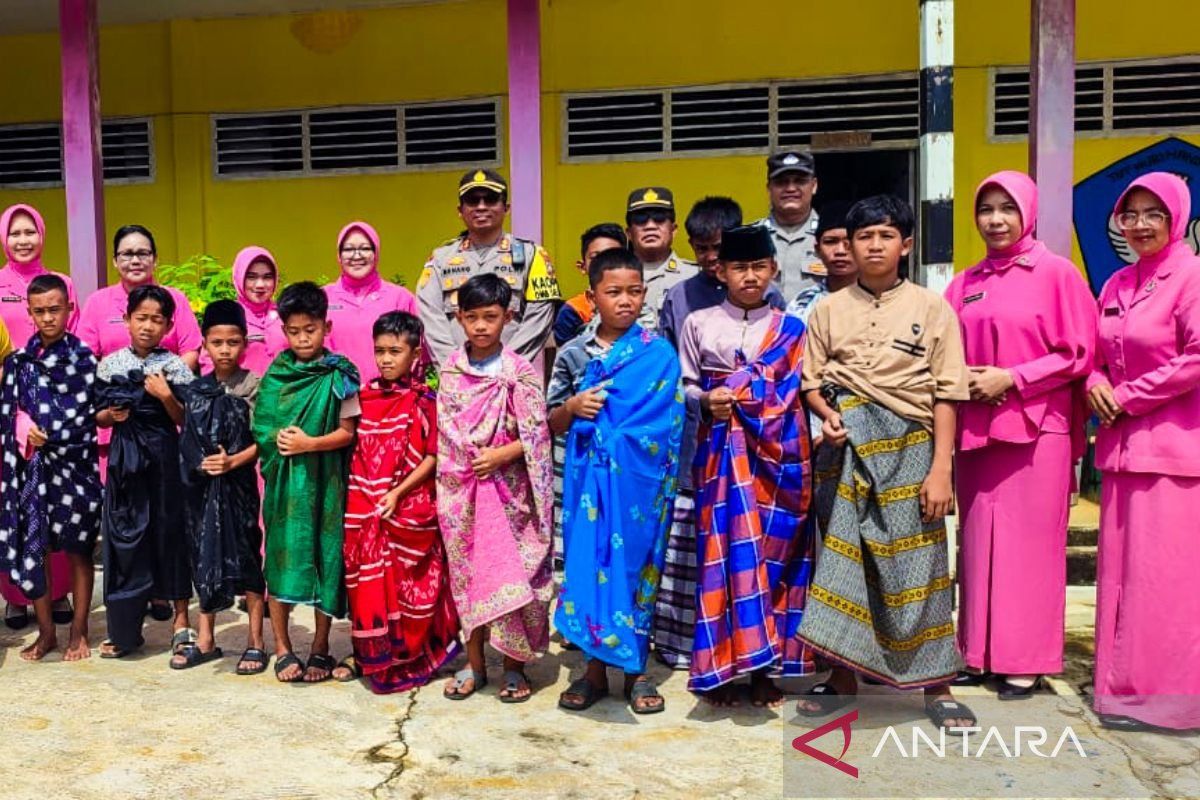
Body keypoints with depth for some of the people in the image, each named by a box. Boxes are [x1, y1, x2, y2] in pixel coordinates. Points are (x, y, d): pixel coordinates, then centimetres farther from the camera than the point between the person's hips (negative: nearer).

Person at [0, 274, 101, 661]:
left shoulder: (83, 358, -2)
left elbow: (83, 416, -8)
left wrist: (46, 435, -12)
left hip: (73, 466, -3)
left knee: (78, 548, 7)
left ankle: (78, 632, 19)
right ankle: (46, 632, 20)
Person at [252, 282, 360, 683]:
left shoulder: (339, 376, -3)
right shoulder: (275, 374, 6)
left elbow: (348, 433, -5)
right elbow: (260, 427, 9)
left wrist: (309, 443, -16)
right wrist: (278, 439, -8)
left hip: (323, 481, -2)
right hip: (283, 480, 2)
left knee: (325, 559, 4)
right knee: (281, 558, 4)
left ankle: (320, 648, 19)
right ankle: (282, 647, 19)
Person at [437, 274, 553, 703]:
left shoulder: (519, 372, -4)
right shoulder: (450, 370, 5)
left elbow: (536, 436, -5)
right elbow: (444, 431, 8)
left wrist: (501, 455, -18)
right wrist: (447, 484, 1)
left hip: (506, 490, -3)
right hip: (461, 490, 3)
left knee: (510, 575, 1)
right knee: (466, 575, 9)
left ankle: (513, 666, 16)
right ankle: (474, 664, 23)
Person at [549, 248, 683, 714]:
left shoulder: (659, 354, -1)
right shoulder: (572, 354, 6)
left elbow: (664, 423, -6)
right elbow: (553, 425, 9)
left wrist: (610, 439, -12)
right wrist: (572, 406, -11)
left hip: (638, 479, -2)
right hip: (588, 478, 2)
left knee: (636, 561, 5)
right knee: (588, 560, 4)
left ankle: (635, 669, 20)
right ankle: (595, 667, 18)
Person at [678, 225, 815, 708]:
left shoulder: (790, 329, 8)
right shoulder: (698, 323, 8)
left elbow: (794, 393, 3)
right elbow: (685, 386, 7)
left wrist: (734, 393, -10)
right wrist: (707, 400, -14)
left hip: (777, 452, 1)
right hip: (722, 452, -1)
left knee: (775, 551, 3)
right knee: (726, 552, -3)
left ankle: (766, 667, 14)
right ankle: (721, 667, 8)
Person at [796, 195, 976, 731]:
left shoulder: (932, 308, 2)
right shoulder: (829, 309, 8)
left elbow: (946, 395, -1)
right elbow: (811, 380, 11)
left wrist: (940, 469, -7)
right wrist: (827, 414, -11)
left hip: (909, 449, -2)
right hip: (847, 448, 2)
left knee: (917, 564, 1)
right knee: (841, 559, 6)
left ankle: (936, 686, 15)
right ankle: (843, 677, 20)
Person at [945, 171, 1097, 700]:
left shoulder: (1056, 273, -1)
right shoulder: (965, 284, 12)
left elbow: (1078, 353, -5)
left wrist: (1011, 378, -13)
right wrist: (962, 380, -4)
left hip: (1036, 429, -4)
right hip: (975, 429, 5)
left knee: (1029, 545, 0)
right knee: (978, 541, 8)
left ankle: (1026, 660, 10)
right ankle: (979, 652, 19)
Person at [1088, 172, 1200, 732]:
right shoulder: (1117, 285, 14)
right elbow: (1097, 355, 20)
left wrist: (1129, 397, -10)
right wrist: (1096, 386, -1)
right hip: (1123, 444, 7)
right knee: (1121, 568, 11)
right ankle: (1123, 685, 22)